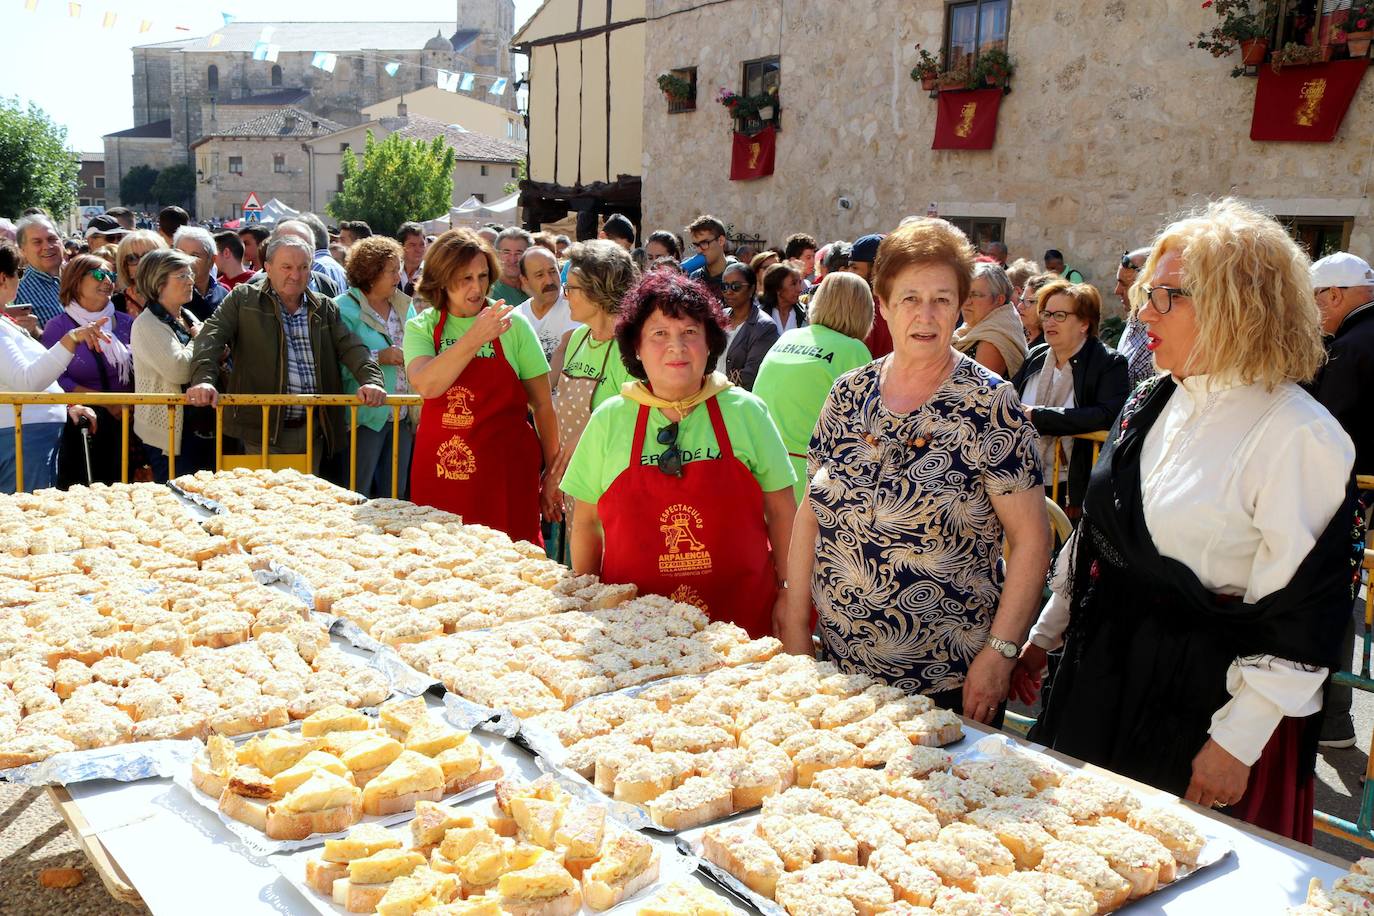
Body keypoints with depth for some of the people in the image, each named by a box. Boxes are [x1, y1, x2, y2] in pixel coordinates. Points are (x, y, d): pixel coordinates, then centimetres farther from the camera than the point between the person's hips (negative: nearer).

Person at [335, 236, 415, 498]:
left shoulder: (404, 306, 11)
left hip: (402, 417, 6)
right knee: (358, 496, 1)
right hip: (368, 417, -6)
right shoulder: (345, 308, -8)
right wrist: (377, 357, -21)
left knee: (394, 495, 14)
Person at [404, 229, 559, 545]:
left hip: (506, 476, -1)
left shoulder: (514, 325, -1)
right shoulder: (421, 327, 3)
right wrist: (475, 338, -27)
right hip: (439, 473, 1)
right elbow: (425, 385, -17)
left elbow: (542, 405, 3)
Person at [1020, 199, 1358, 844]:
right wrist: (1045, 634, 17)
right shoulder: (1152, 404, 5)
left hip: (1209, 699, -7)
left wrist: (1236, 742, -18)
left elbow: (1304, 613, -19)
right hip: (1104, 678, 7)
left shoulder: (1299, 436, -18)